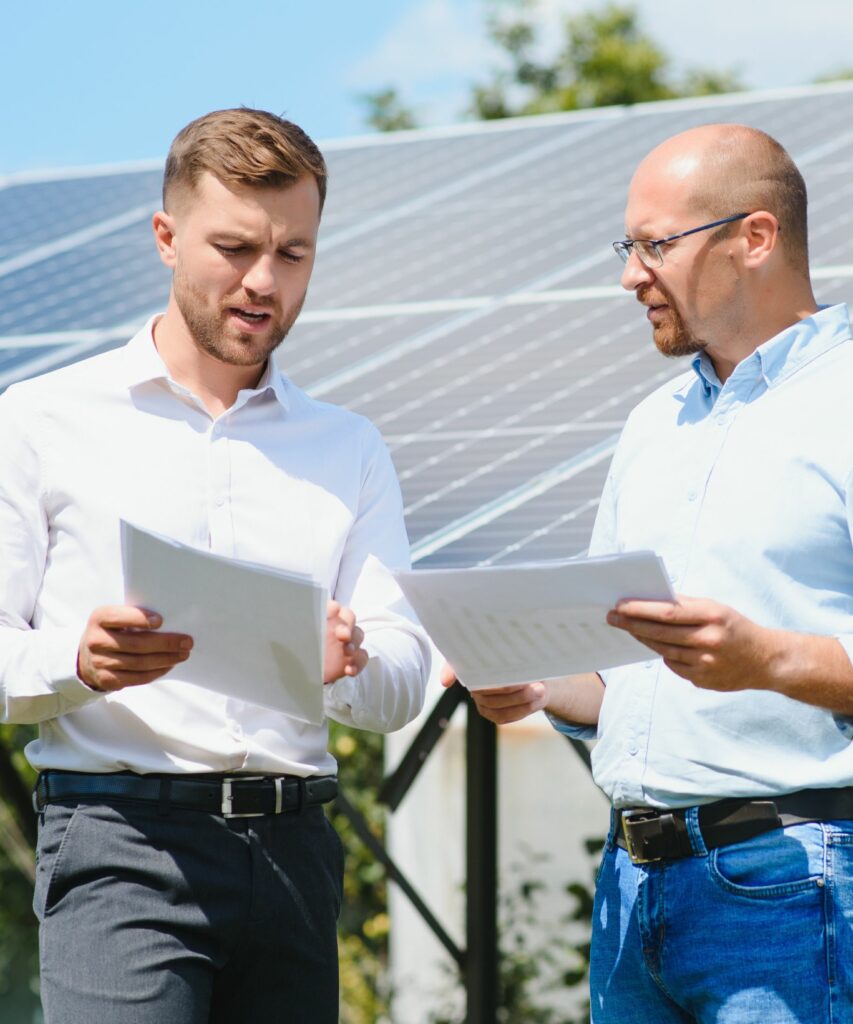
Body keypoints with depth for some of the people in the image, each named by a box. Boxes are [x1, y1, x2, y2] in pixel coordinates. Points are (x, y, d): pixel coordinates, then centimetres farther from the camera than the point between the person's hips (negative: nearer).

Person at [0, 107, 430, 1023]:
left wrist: (347, 665, -14)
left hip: (294, 845, 4)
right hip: (123, 842, -4)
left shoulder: (349, 450, 18)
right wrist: (81, 662, -20)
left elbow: (403, 685, 9)